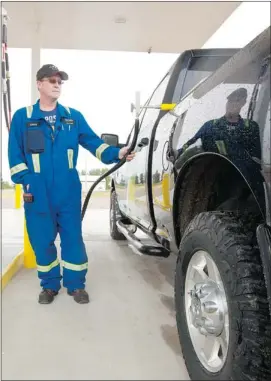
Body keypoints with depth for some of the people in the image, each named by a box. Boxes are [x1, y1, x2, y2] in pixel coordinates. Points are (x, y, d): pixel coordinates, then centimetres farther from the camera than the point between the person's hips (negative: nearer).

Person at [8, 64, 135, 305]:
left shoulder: (74, 117, 9)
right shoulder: (22, 117, 4)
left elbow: (94, 143, 4)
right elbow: (15, 154, 2)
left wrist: (116, 153, -12)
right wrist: (24, 182, -7)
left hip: (69, 192, 1)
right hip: (37, 193, 0)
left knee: (73, 239, 7)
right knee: (42, 241, 9)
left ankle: (76, 285, 23)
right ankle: (50, 285, 28)